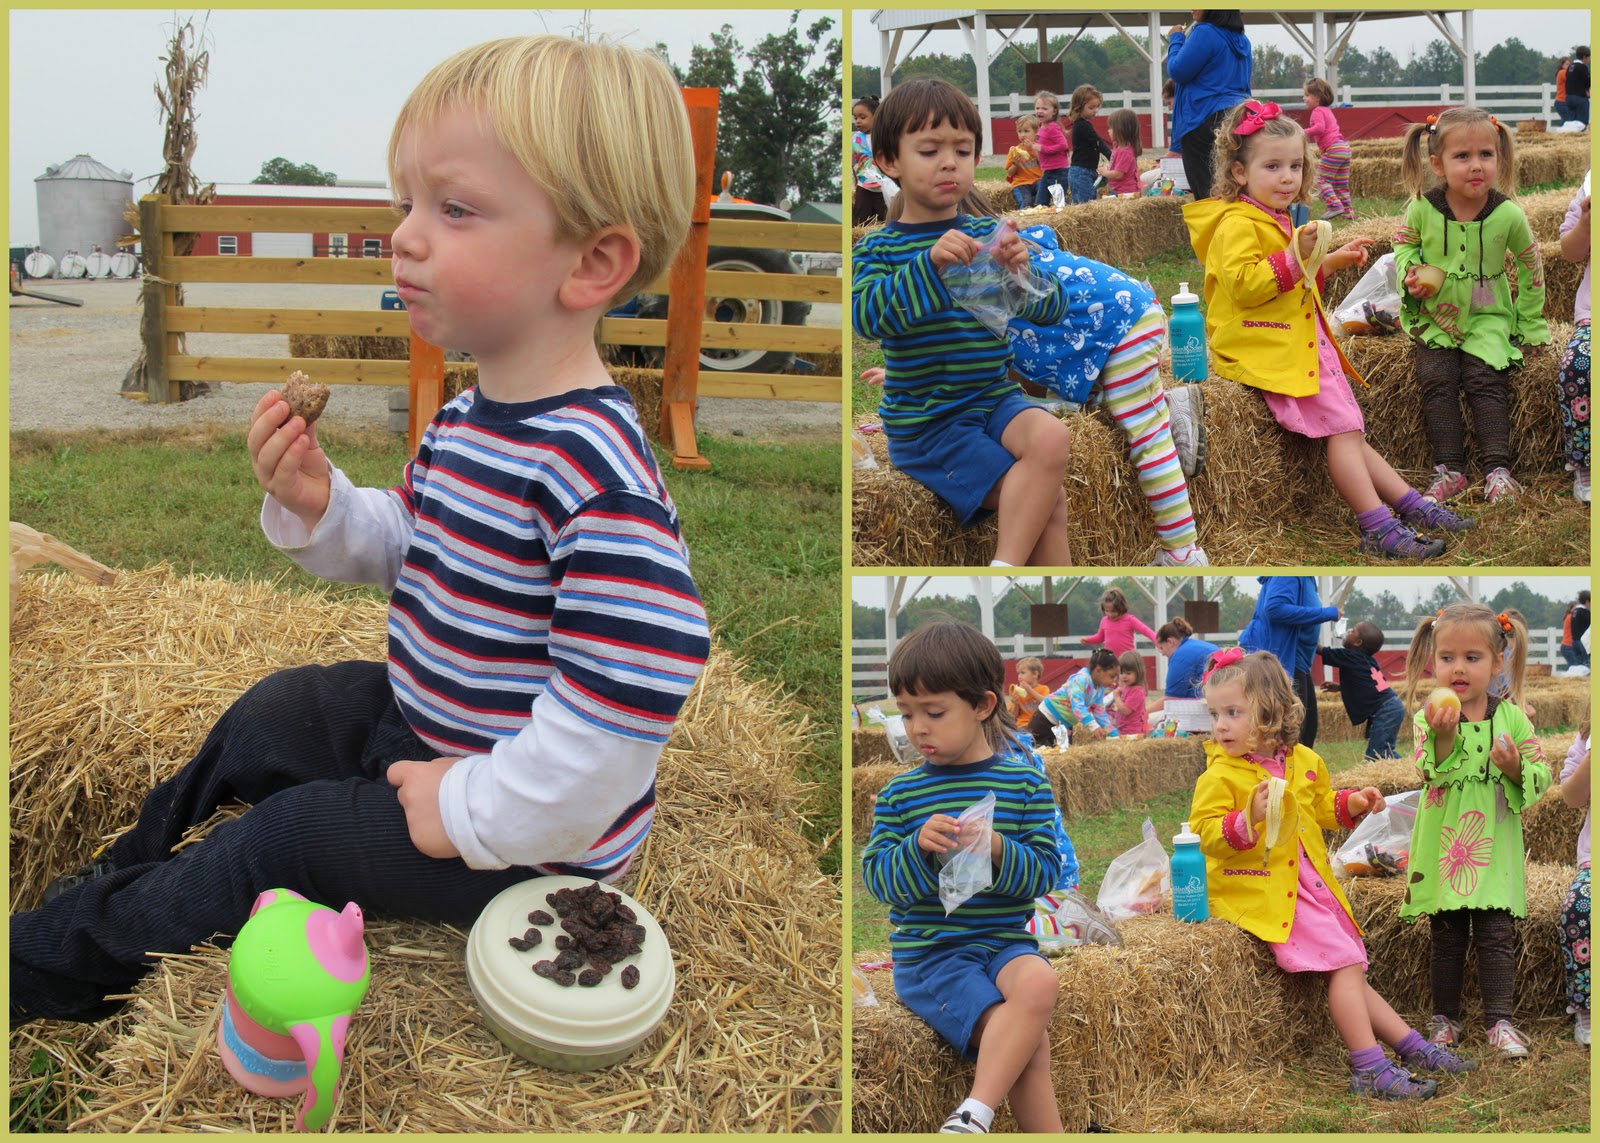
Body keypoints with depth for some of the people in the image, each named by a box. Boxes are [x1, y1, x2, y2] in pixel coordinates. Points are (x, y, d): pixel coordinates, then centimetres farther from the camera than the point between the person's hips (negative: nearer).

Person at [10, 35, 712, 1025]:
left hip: (533, 838, -10)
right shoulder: (474, 416, -1)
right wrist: (318, 507, -8)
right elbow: (406, 548, 15)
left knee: (285, 838, -3)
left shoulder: (592, 465, -34)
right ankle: (132, 873, 44)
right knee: (271, 715, 21)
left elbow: (633, 688, -38)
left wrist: (478, 813, -28)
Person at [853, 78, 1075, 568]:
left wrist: (1022, 271, -22)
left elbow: (1053, 308, 1)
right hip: (925, 423, -4)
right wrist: (930, 265, -35)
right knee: (1048, 501, -20)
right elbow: (866, 316, -22)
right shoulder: (879, 248, -2)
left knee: (1051, 437, -28)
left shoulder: (989, 235, 7)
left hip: (995, 397, 4)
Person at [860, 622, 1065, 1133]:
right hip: (928, 953, -1)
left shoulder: (1024, 783, 4)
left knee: (1038, 983, -35)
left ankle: (973, 1116, -32)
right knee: (1028, 1041, -25)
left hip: (1005, 940, 1)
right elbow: (877, 878, 0)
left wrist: (998, 850, -22)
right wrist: (919, 847, -20)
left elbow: (1045, 871, -1)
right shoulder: (899, 794, 4)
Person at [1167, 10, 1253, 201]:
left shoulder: (1205, 33, -13)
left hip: (1207, 119, -8)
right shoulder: (1241, 39, 14)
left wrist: (1176, 39, 4)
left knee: (1205, 188, -7)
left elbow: (1178, 71, -11)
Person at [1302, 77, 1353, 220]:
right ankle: (1348, 212, 12)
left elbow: (1319, 127, -25)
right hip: (1344, 148, 10)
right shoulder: (1327, 110, 23)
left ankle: (1335, 206, -17)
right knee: (1341, 184, 13)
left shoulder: (1318, 111, -8)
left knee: (1322, 180, -6)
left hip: (1333, 149, -10)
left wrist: (1304, 133, -21)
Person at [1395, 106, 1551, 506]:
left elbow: (1530, 266, 5)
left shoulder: (1508, 214, -13)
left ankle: (1497, 469, -16)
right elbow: (1404, 242, 11)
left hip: (1488, 317, -1)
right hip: (1434, 315, 1)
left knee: (1484, 378, -20)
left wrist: (1530, 323, 8)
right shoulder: (1422, 207, -12)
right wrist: (1411, 272, -10)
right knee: (1437, 377, -18)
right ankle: (1449, 470, -15)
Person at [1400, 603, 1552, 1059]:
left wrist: (1516, 768, -19)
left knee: (1495, 935, -1)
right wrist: (1444, 735, -35)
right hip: (1444, 846, 0)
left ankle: (1499, 1020, 6)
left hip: (1495, 850, 1)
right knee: (1447, 937, 8)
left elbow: (1541, 777, 1)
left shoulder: (1512, 718, -1)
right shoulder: (1430, 717, -5)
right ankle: (1444, 1017, 20)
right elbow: (1434, 773, -18)